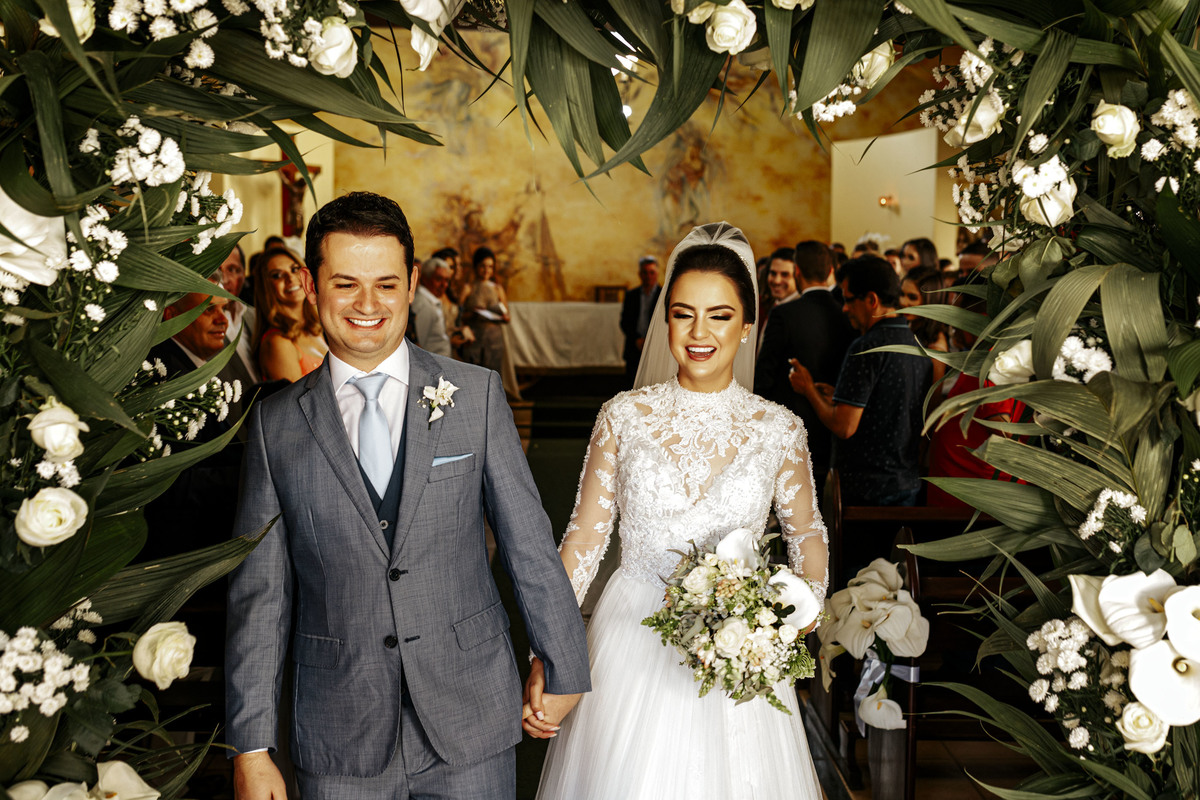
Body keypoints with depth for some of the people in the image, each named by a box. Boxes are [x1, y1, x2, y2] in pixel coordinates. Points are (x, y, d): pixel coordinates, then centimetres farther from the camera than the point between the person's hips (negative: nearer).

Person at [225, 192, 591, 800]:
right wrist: (251, 748, 0)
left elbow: (529, 545, 1)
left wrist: (563, 669, 6)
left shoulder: (477, 395, -3)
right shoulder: (275, 423, -1)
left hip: (472, 726, 0)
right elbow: (258, 593, 1)